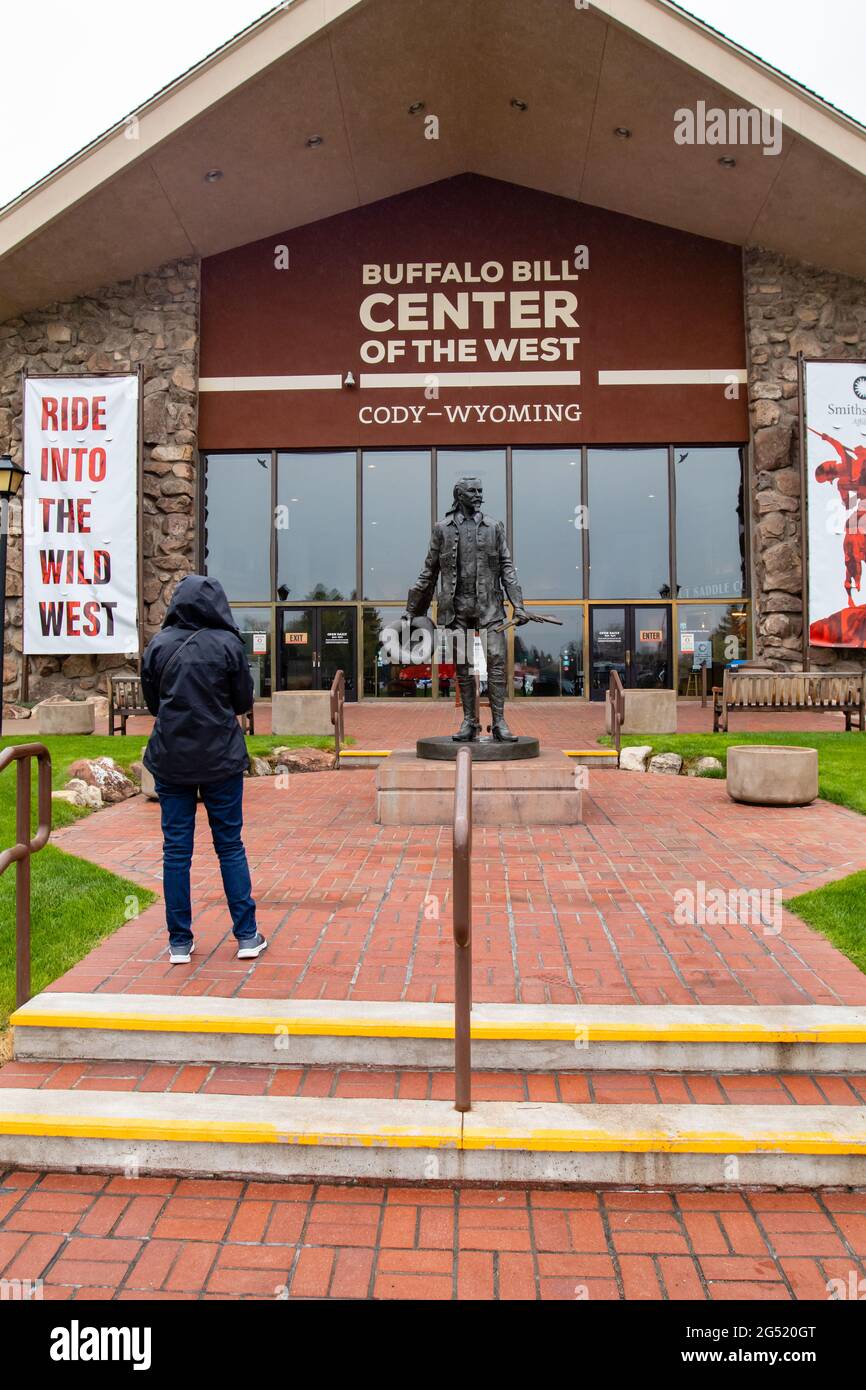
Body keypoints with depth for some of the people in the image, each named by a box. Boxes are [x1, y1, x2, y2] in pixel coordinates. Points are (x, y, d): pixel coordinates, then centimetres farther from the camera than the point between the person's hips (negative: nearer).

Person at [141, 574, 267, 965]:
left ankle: (180, 942, 15)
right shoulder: (227, 643, -8)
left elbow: (152, 703, 7)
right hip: (221, 758, -1)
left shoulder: (158, 645, -2)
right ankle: (247, 936, 14)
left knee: (176, 849, 9)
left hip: (170, 759, 2)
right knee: (230, 846, 9)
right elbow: (244, 702, -1)